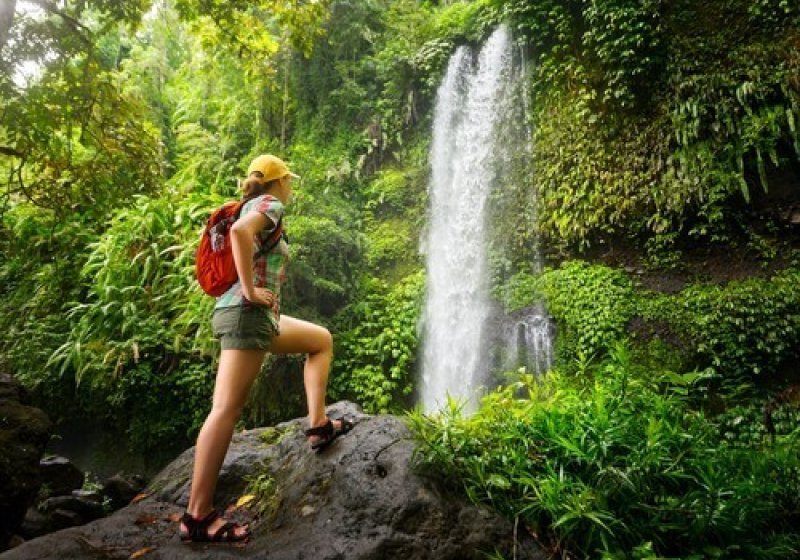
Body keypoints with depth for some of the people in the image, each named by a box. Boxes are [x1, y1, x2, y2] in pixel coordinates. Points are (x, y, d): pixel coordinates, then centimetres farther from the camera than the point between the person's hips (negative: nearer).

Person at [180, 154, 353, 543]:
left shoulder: (251, 206, 21)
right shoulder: (270, 205, -5)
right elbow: (240, 231, -26)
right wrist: (249, 289, -21)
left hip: (257, 314, 10)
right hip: (247, 312, -10)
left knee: (322, 340, 21)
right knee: (226, 409, -10)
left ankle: (318, 425, 14)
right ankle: (198, 516, -5)